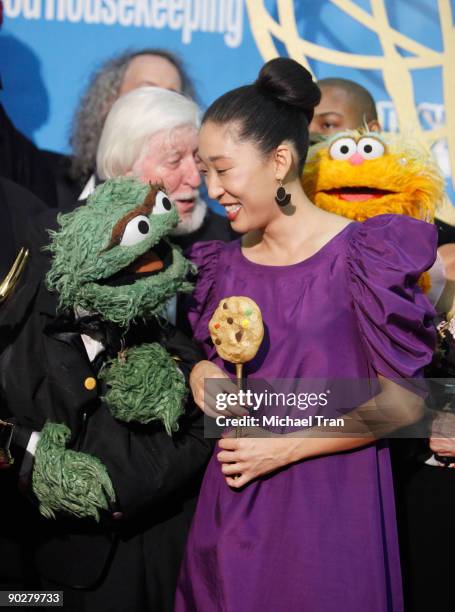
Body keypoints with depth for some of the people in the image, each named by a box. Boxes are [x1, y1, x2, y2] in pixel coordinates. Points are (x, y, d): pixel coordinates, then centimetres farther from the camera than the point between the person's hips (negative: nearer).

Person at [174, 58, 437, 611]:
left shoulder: (360, 256, -10)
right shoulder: (223, 265, 6)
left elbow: (402, 400, -9)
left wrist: (287, 446, -13)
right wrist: (200, 375, -3)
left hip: (329, 506, -4)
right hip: (233, 507, 5)